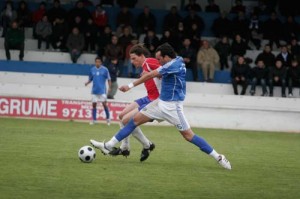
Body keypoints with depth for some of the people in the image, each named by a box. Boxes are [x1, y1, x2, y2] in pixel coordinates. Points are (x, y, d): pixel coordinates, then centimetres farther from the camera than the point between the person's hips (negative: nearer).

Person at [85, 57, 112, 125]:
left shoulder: (105, 69, -3)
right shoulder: (92, 70, 6)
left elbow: (109, 79, 1)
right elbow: (90, 79, 13)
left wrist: (109, 87, -9)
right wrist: (87, 83, -7)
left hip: (102, 90, -3)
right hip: (94, 90, 3)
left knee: (104, 104, -7)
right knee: (94, 104, 2)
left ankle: (108, 118, 8)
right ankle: (94, 119, 10)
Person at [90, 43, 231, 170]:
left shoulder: (174, 65, -20)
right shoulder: (175, 62, 6)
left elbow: (150, 75, -19)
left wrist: (130, 86, -14)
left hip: (172, 106, -9)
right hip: (161, 102, 9)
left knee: (188, 135, -9)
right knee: (135, 120, 4)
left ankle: (218, 157, 0)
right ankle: (108, 146, 5)